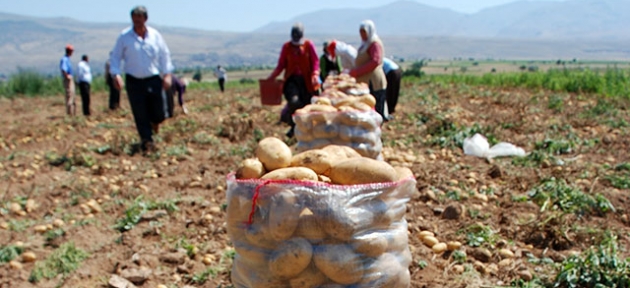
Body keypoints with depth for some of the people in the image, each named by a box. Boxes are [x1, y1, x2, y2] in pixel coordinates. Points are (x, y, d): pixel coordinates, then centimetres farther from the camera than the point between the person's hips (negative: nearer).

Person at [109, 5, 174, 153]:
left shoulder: (155, 35, 3)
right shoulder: (124, 36, -1)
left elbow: (165, 55, 8)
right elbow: (115, 57, 1)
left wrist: (167, 74, -1)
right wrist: (116, 75, -13)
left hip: (154, 79, 1)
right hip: (134, 81, -1)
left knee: (159, 113, 3)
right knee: (140, 115, -1)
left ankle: (154, 121, 40)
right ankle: (147, 141, 13)